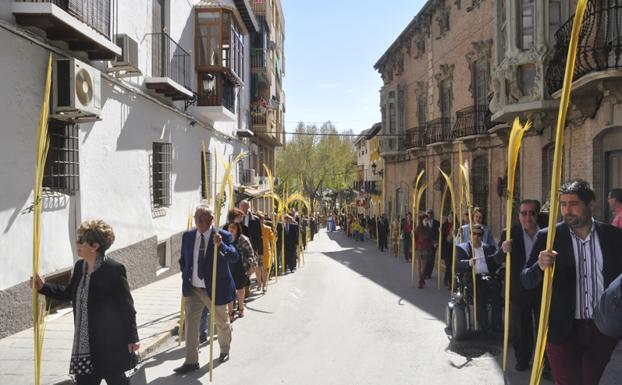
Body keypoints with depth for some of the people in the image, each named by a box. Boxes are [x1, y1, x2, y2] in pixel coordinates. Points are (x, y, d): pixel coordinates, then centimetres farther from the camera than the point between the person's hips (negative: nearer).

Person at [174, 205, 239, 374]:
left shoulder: (223, 236, -14)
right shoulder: (187, 236, 1)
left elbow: (234, 257, -27)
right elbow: (183, 259, 16)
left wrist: (220, 245, -41)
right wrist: (185, 276, 8)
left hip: (215, 289, -3)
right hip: (193, 289, 3)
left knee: (221, 322, 15)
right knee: (190, 324, 2)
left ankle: (224, 350, 42)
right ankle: (191, 361, 12)